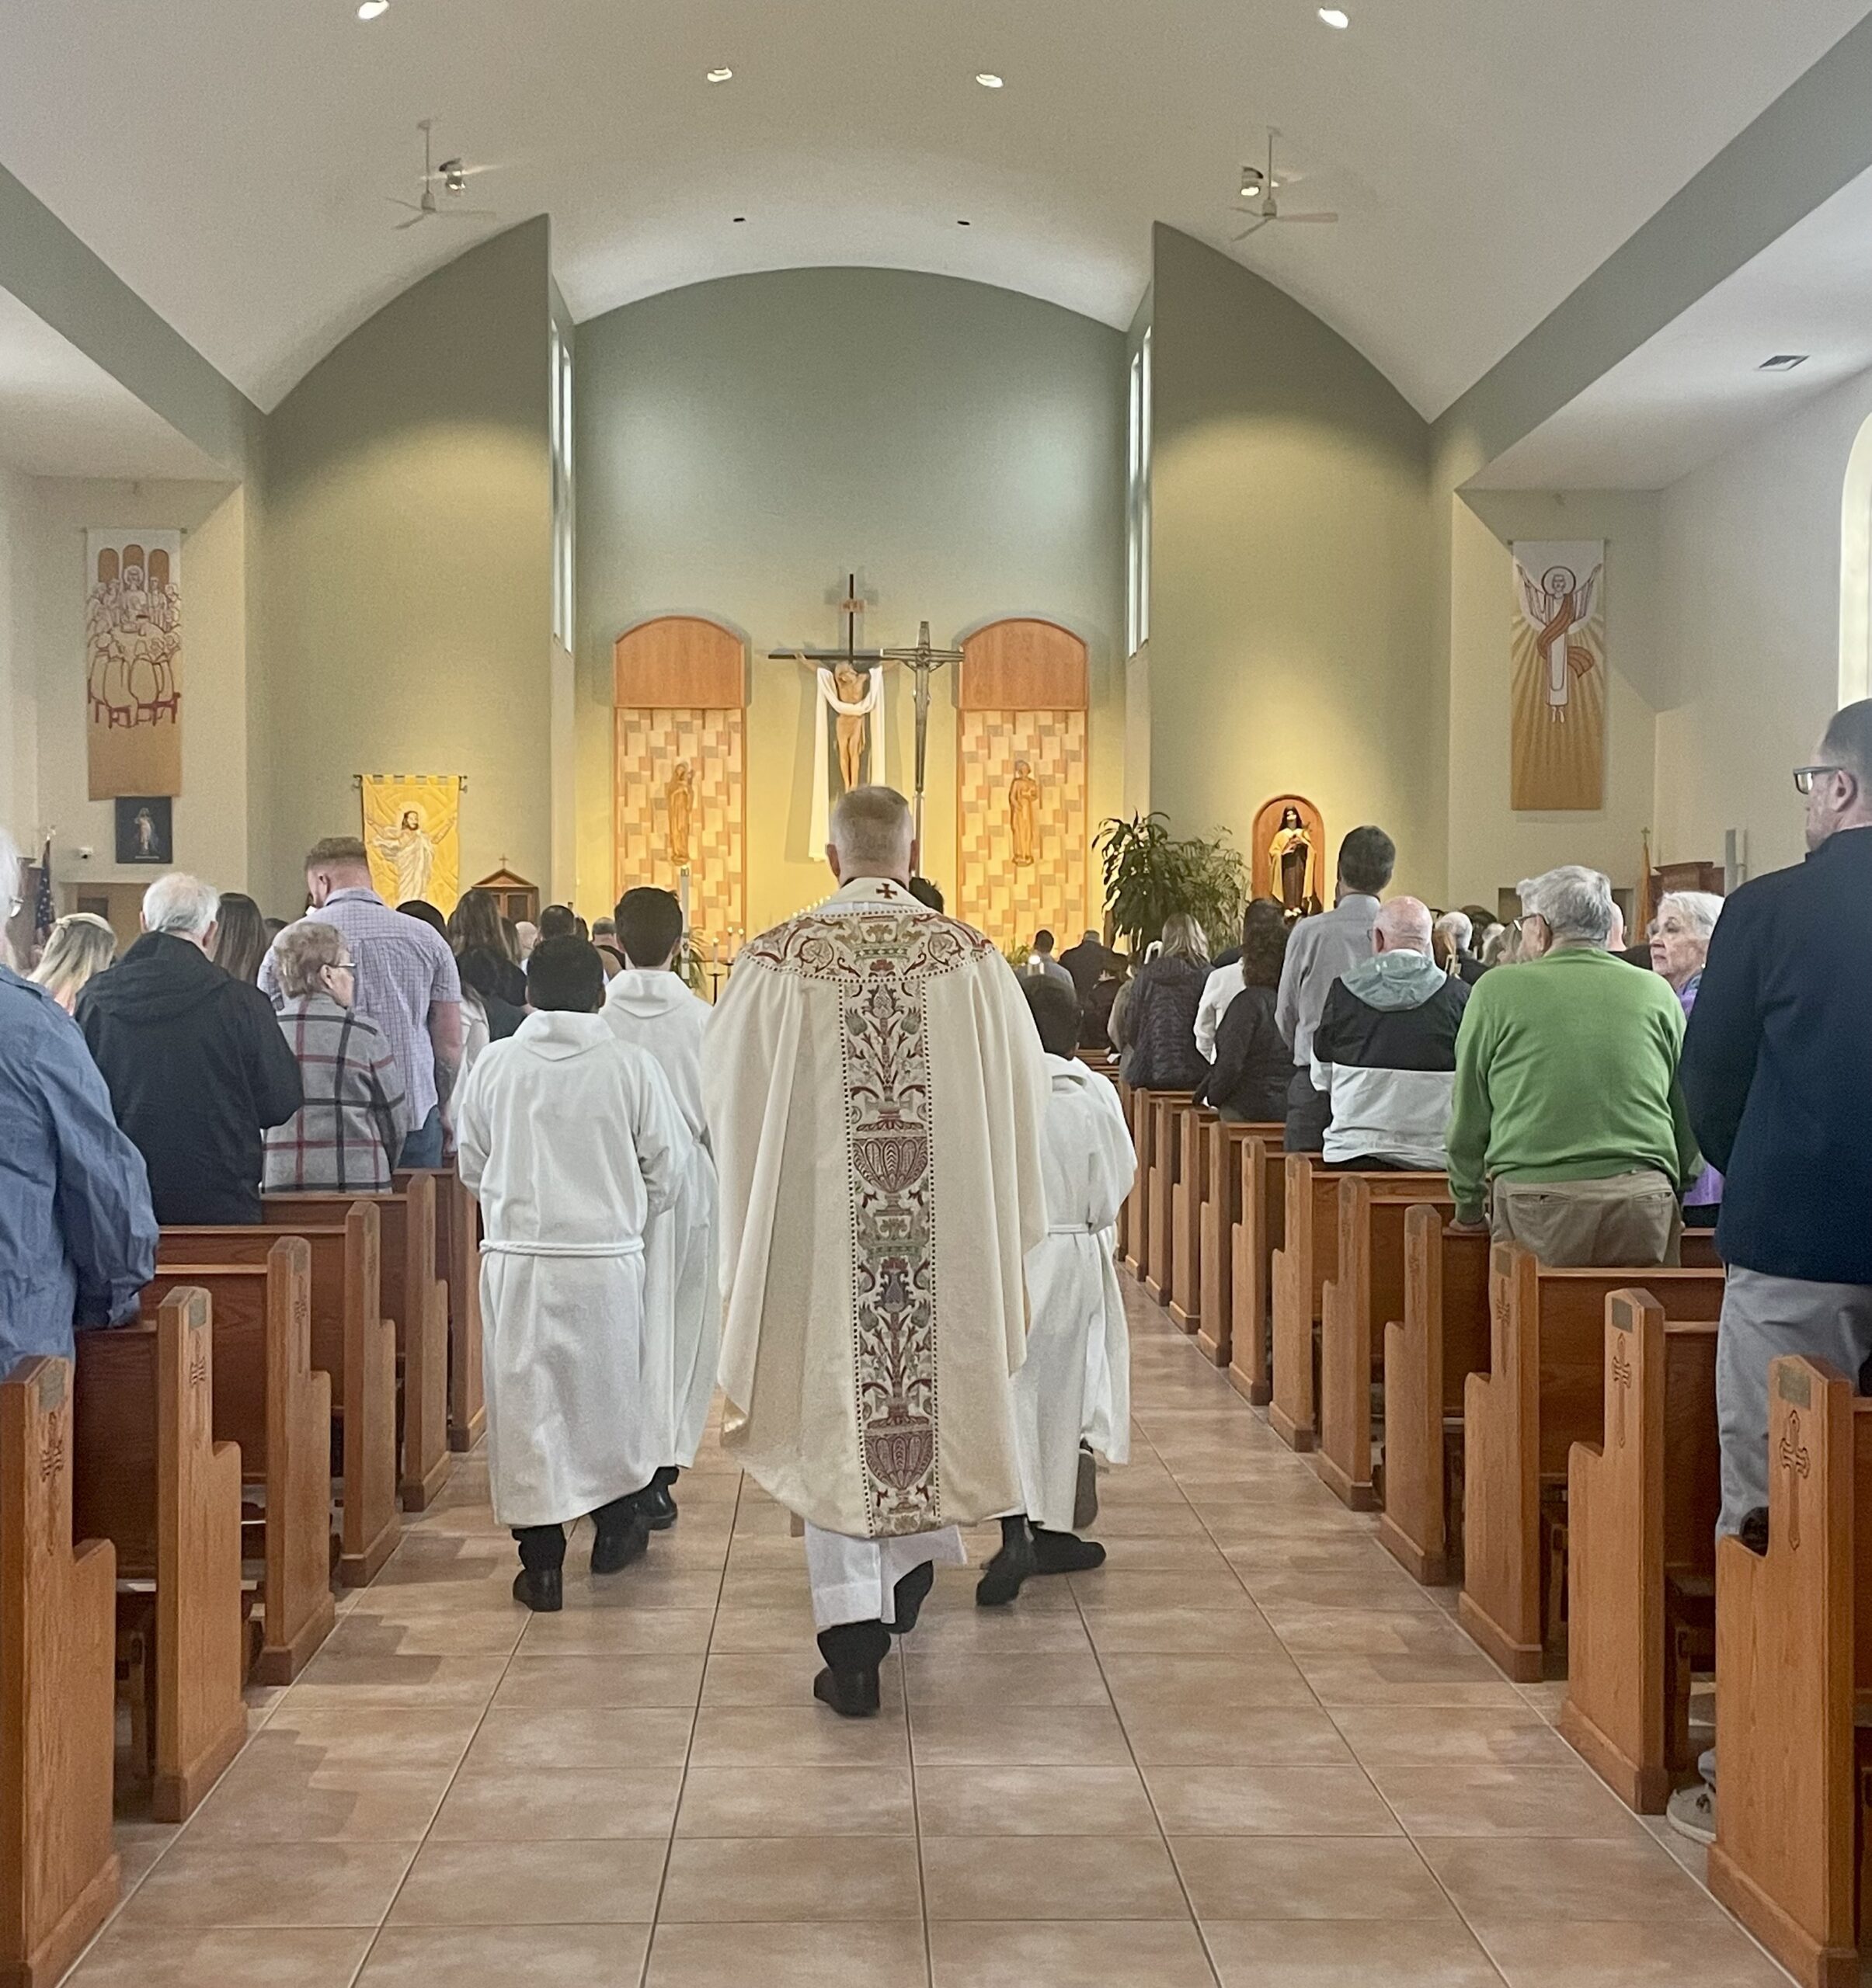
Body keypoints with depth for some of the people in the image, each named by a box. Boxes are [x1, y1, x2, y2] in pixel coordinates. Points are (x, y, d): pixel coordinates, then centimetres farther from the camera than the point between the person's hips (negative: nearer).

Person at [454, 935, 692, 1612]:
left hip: (515, 1256, 0)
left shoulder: (494, 1064, -3)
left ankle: (541, 1562, 8)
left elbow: (472, 1166, 6)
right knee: (607, 1387, 18)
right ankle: (614, 1524, 33)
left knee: (524, 1402, 6)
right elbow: (667, 1163, 1)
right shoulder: (630, 1066, -6)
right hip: (606, 1257, 0)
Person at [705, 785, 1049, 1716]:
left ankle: (854, 1647, 4)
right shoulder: (974, 959, -3)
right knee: (933, 1383, 23)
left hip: (819, 1227, -1)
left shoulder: (777, 960, -6)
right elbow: (1021, 1095, 3)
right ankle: (914, 1558, 39)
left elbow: (724, 1091, 1)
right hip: (947, 1231, 2)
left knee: (833, 1415, 6)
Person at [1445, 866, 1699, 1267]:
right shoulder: (1656, 993, 11)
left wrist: (1468, 1208, 18)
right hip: (1643, 1205, 3)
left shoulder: (1497, 991, 4)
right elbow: (1689, 1111, 17)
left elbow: (1469, 1114, 9)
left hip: (1535, 1201, -2)